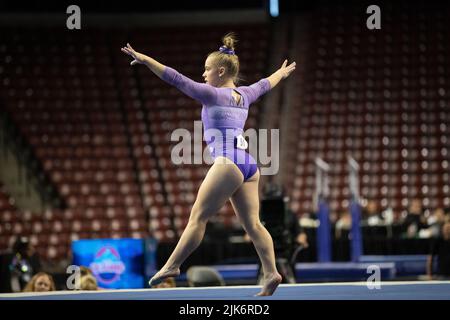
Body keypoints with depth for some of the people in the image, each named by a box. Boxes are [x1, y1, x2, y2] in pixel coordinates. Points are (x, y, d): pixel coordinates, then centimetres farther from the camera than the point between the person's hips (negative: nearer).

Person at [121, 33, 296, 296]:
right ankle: (271, 273, -5)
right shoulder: (244, 95, 18)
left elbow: (178, 79, -8)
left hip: (227, 163, -8)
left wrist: (145, 59, -7)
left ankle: (172, 266, -4)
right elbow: (264, 84, 39)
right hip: (249, 164, 8)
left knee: (198, 217, -5)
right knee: (252, 224, 3)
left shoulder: (213, 95, -3)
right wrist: (282, 72, 59)